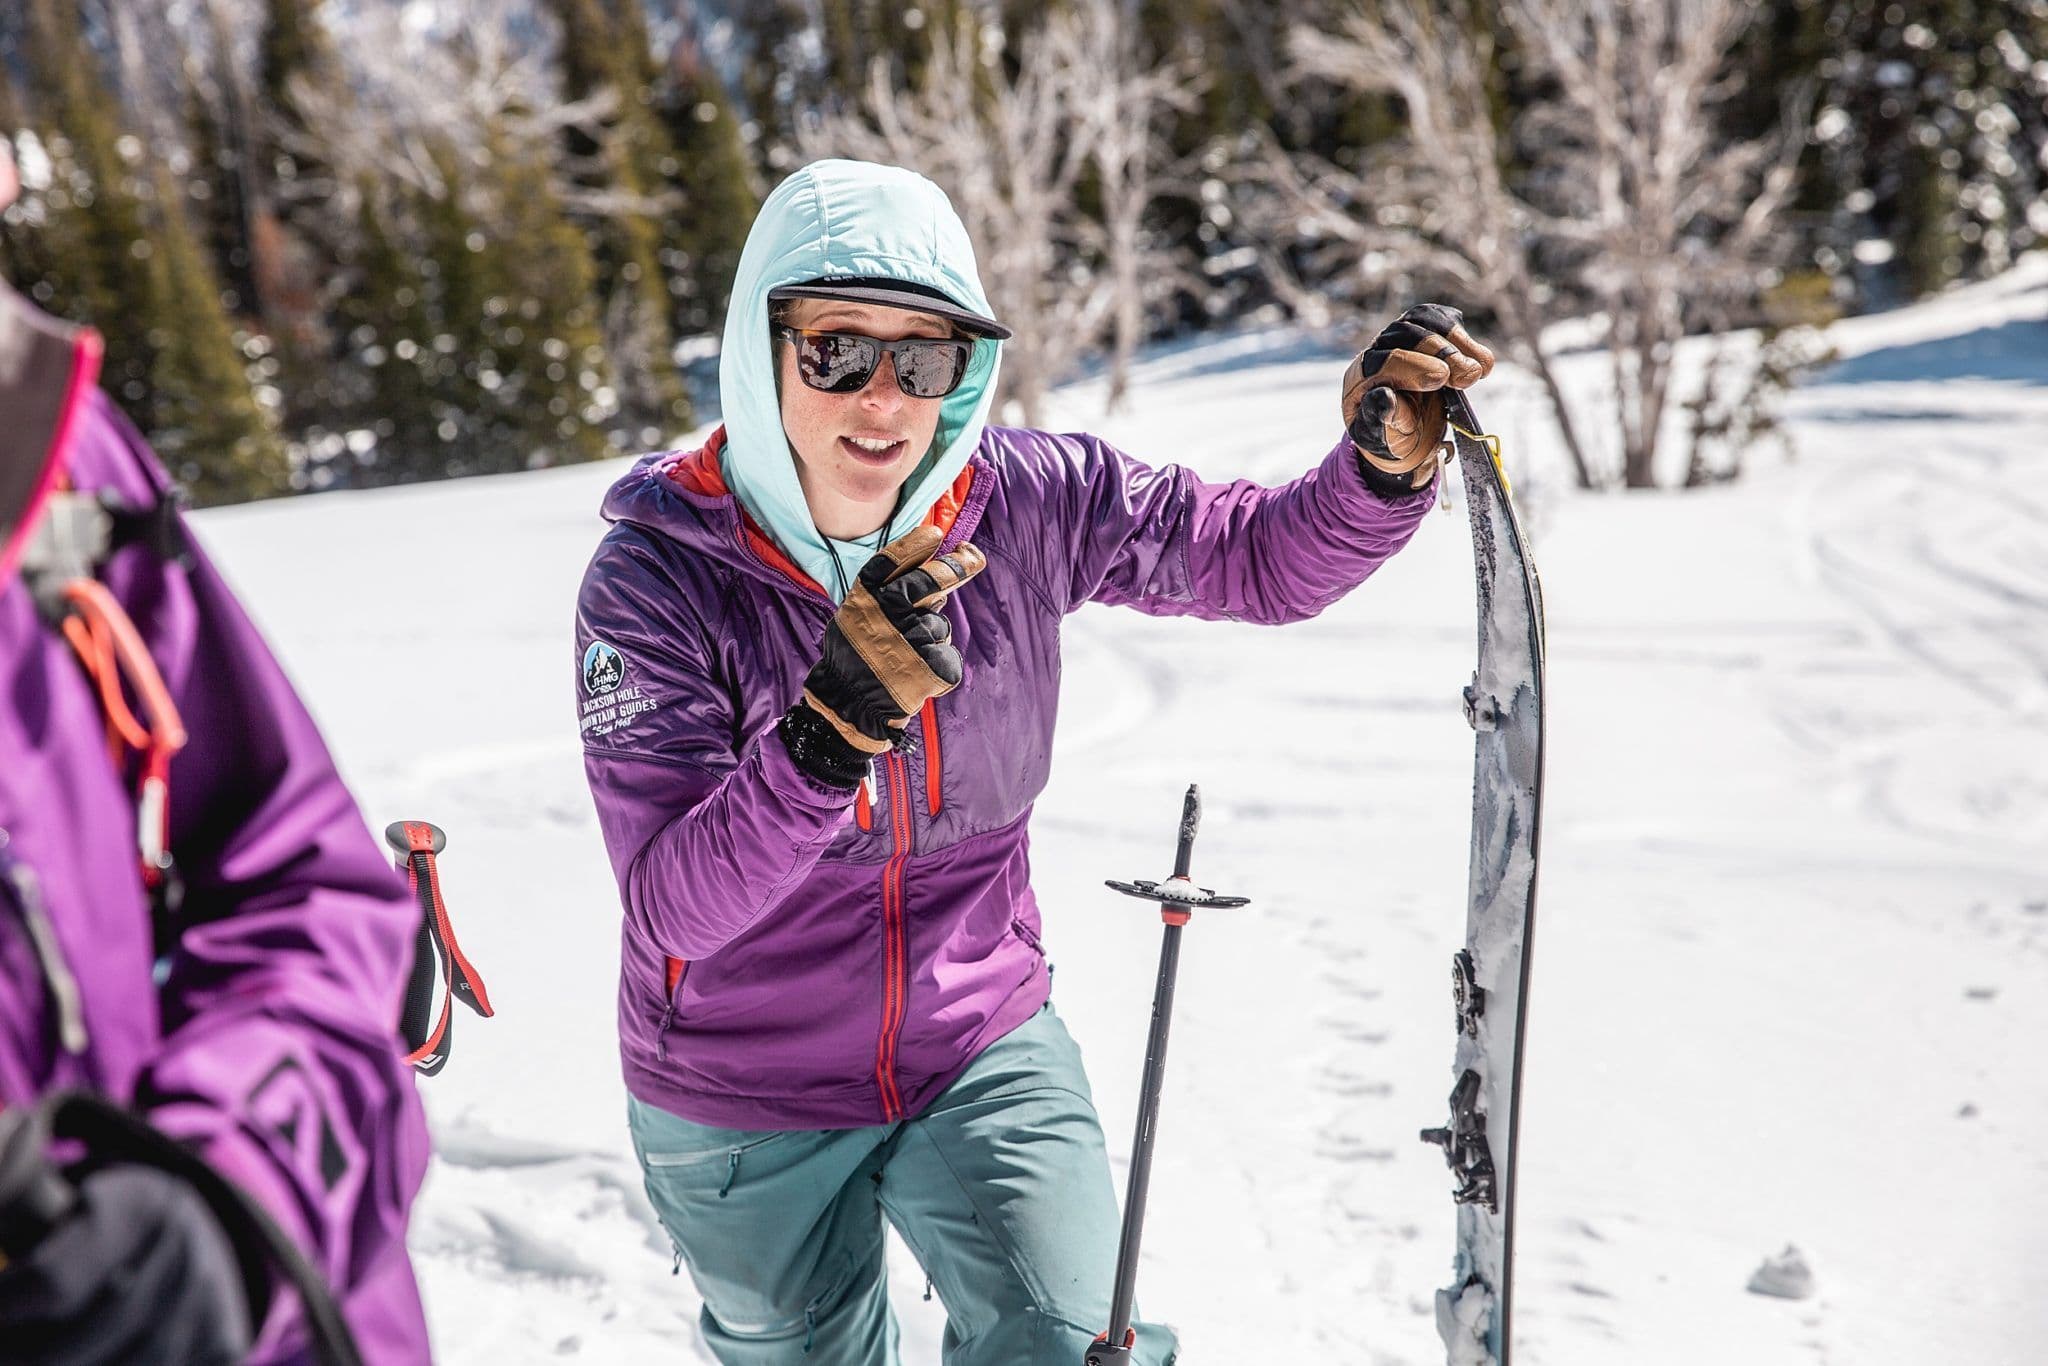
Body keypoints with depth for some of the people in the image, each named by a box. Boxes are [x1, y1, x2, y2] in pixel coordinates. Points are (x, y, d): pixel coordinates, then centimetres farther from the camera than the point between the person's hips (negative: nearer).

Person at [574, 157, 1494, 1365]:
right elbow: (675, 904, -30)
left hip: (985, 1053, 1)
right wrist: (836, 722, -45)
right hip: (743, 1108, 0)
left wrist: (1389, 463, -26)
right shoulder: (656, 579, -22)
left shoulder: (1031, 504, -15)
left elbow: (1264, 558, -5)